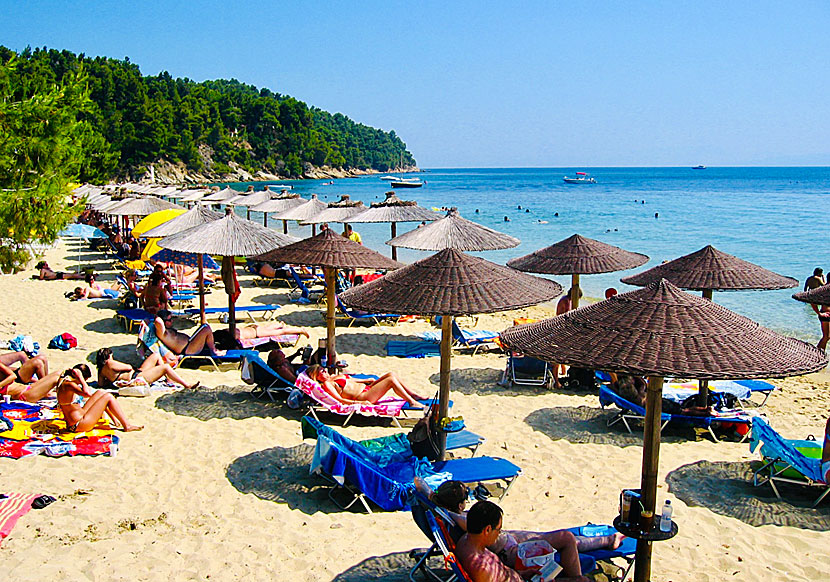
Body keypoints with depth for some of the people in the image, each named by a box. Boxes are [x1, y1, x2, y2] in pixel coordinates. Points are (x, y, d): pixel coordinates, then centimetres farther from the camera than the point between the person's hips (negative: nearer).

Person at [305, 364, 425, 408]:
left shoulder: (334, 377, 18)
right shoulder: (327, 384, -9)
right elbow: (339, 399, -19)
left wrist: (367, 380, 22)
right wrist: (358, 402, -29)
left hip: (366, 387, 10)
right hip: (363, 397, -10)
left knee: (391, 374, 1)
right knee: (391, 380, -18)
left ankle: (413, 394, 10)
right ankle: (412, 402, -10)